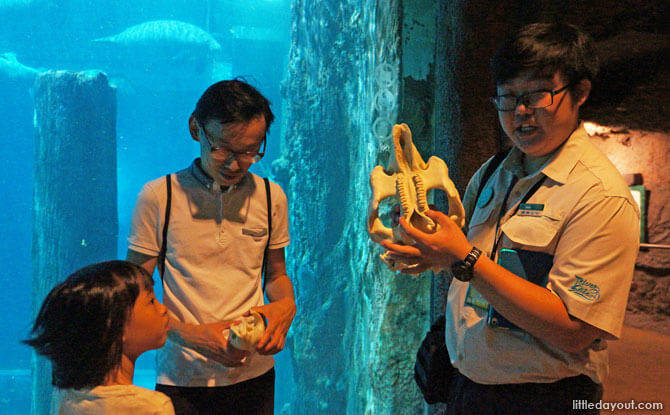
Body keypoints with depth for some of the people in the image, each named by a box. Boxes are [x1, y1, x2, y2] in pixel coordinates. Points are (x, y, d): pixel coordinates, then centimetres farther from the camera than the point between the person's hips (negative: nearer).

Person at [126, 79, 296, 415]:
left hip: (254, 374, 3)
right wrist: (190, 334, -19)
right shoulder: (158, 197, -9)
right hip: (182, 378, -2)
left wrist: (286, 305, -10)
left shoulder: (271, 197, 1)